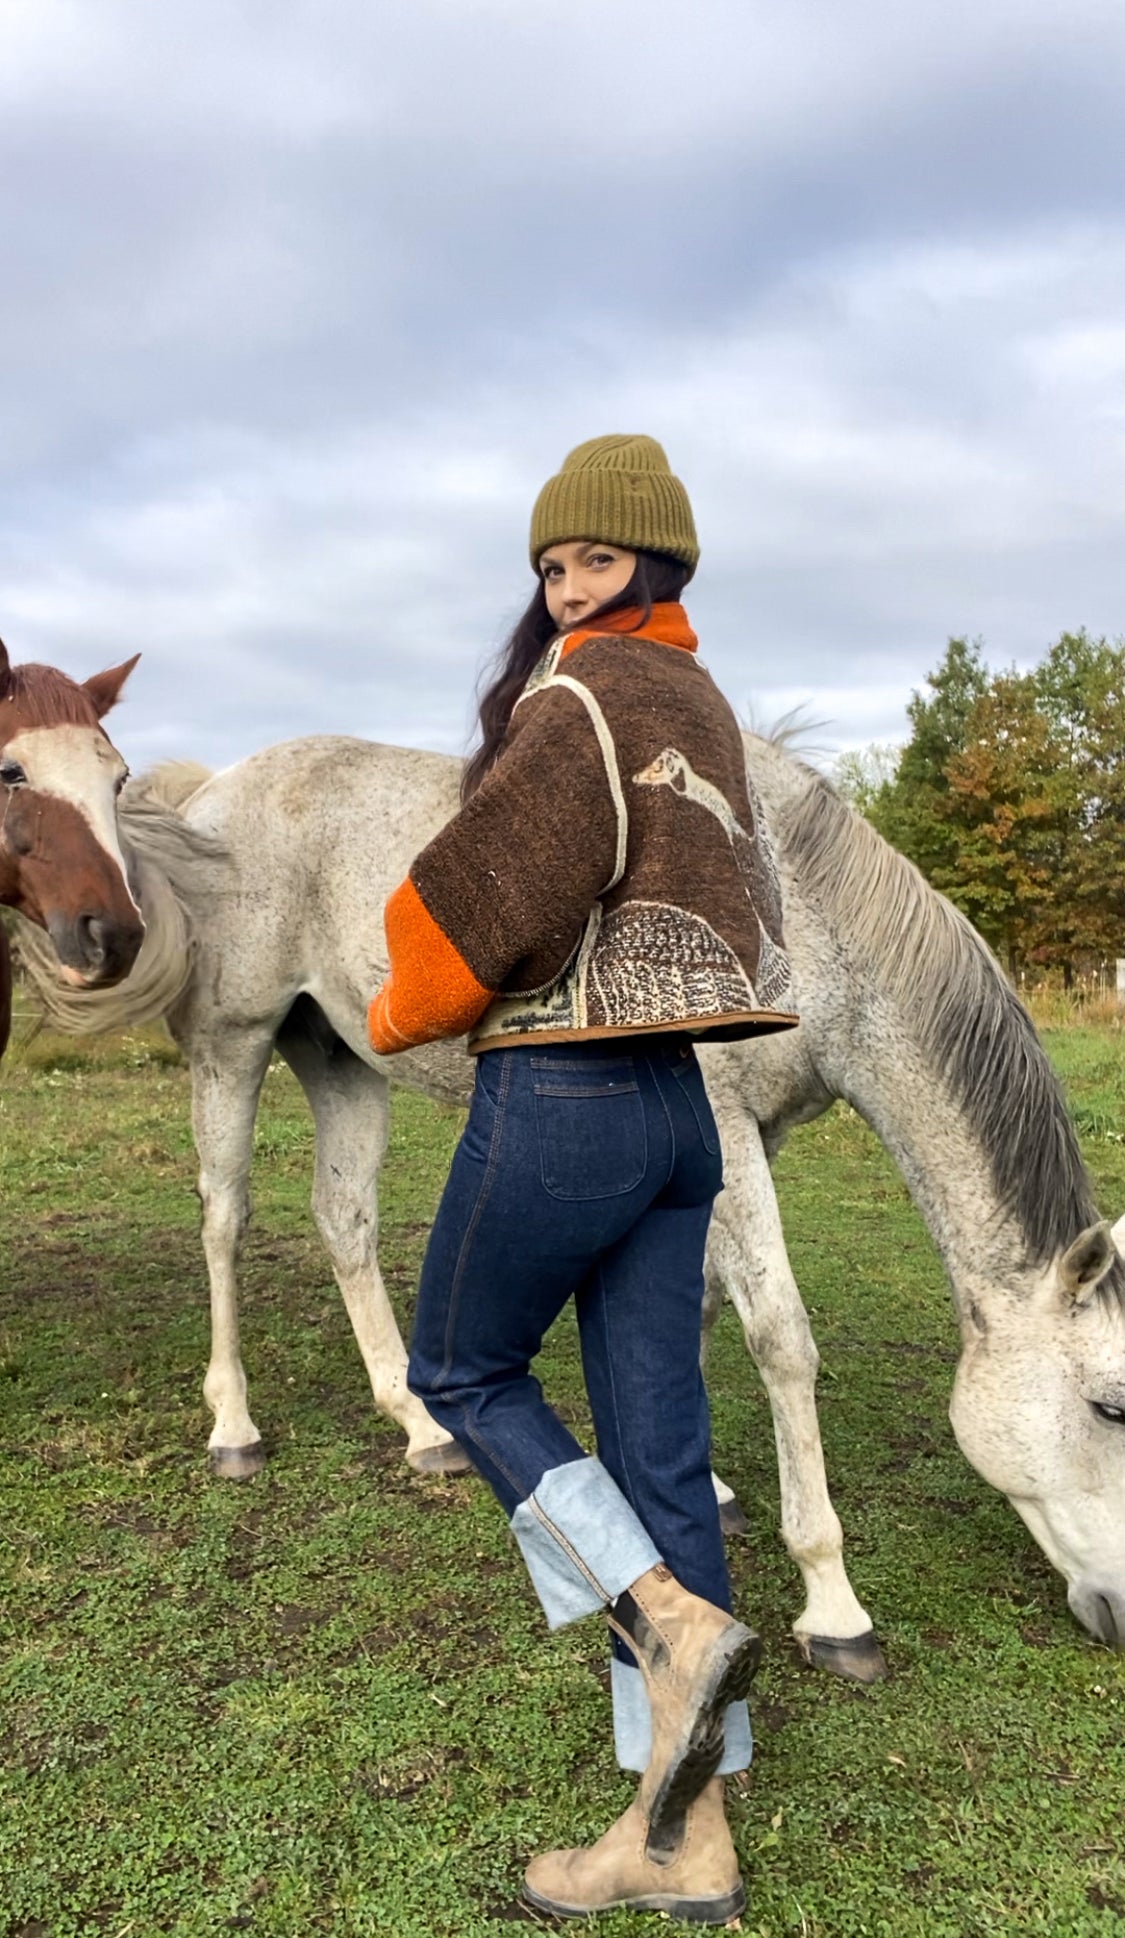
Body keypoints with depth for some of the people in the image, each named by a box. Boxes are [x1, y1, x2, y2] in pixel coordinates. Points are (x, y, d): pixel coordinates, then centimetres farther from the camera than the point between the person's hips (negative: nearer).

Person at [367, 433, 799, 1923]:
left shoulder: (581, 696, -11)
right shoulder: (701, 707, 17)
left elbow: (496, 890, -19)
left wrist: (404, 1011, 1)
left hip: (559, 1099, -9)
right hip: (676, 1106, 9)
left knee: (458, 1372, 15)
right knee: (659, 1447, 9)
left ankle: (675, 1621, 0)